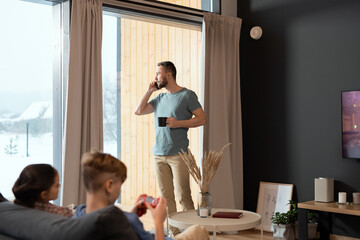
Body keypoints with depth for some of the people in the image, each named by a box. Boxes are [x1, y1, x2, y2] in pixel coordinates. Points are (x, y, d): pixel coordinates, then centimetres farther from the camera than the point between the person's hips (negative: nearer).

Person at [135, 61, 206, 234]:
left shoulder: (187, 95, 0)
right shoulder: (159, 98, 18)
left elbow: (202, 119, -4)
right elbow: (139, 111, 15)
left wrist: (178, 123, -15)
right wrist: (149, 90, 10)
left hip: (178, 154, -6)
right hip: (158, 155, 6)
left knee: (183, 196, -7)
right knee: (166, 196, 7)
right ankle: (173, 231, 14)